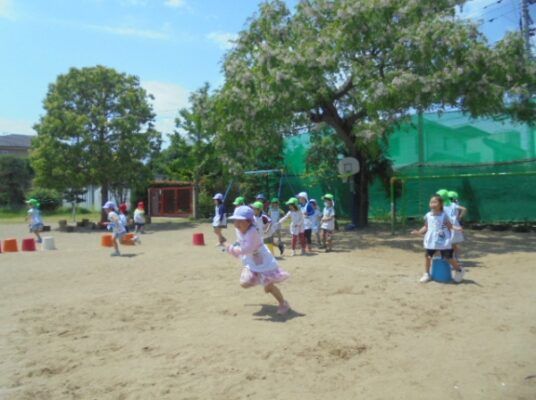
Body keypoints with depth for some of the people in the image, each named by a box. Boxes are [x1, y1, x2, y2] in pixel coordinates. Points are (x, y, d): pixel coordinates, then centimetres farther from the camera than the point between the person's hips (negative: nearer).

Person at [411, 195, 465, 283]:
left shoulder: (444, 215, -8)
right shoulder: (428, 216, 2)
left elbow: (449, 226, -4)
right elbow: (426, 227, 11)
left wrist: (455, 228, -22)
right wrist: (419, 232, -1)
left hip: (443, 241, -3)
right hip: (431, 240, 4)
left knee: (448, 258, 1)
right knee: (427, 256, 5)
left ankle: (459, 270, 26)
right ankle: (427, 274, 21)